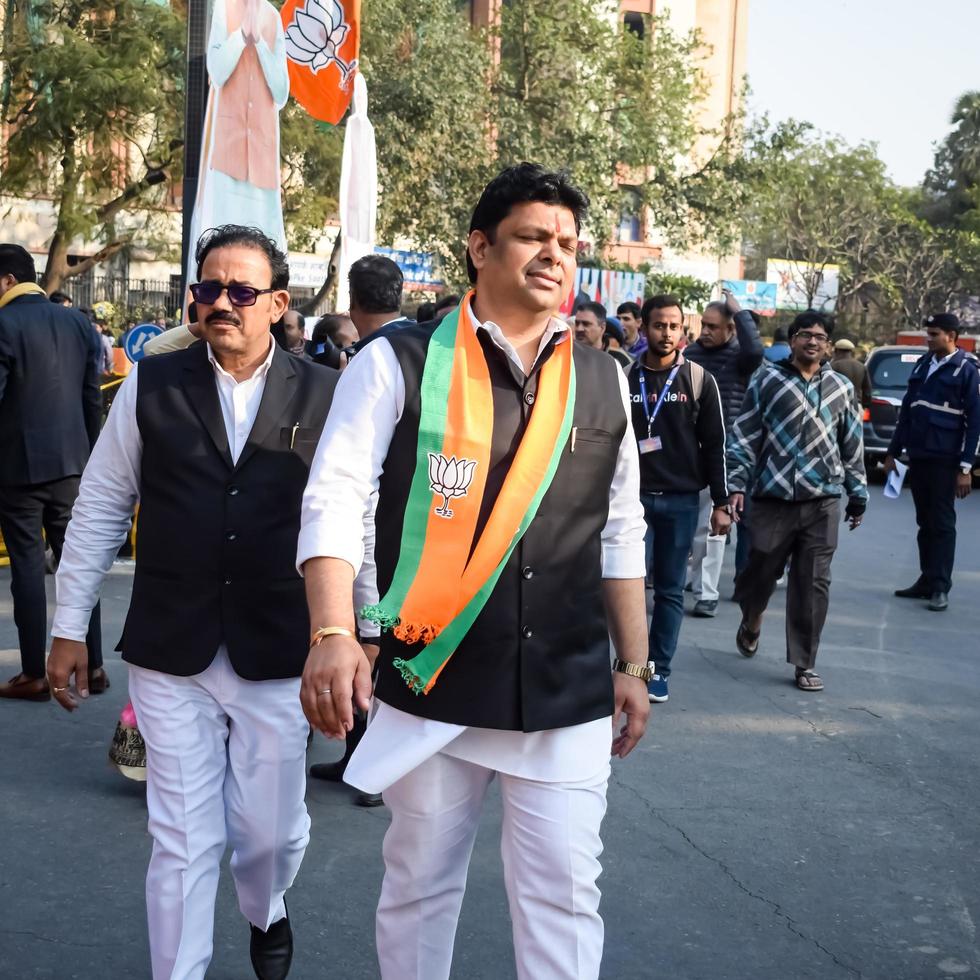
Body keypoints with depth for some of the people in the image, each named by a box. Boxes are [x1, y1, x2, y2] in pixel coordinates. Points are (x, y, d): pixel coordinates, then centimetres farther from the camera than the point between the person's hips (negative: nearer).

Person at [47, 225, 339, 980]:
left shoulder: (323, 396, -2)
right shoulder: (152, 386, 0)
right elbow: (100, 508, 5)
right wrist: (69, 627, 5)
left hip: (278, 656, 0)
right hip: (171, 656, 0)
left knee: (271, 830, 13)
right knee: (183, 843, 4)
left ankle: (267, 915, 47)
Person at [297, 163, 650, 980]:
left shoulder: (602, 381, 8)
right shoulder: (399, 364, -4)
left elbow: (620, 535, 13)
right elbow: (337, 504, -11)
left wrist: (633, 667, 14)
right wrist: (335, 634, -24)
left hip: (568, 696, 2)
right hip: (433, 687, -2)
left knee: (564, 897, 4)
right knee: (419, 887, 13)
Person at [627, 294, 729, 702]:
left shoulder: (699, 380, 3)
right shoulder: (626, 379, 4)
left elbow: (714, 445, 3)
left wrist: (721, 503, -1)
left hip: (681, 500, 0)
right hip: (635, 496, 0)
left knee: (670, 589, 5)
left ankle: (659, 670, 14)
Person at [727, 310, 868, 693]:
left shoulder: (840, 387, 9)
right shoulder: (768, 381, 2)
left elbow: (852, 446, 15)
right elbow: (743, 438, 1)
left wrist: (857, 493, 16)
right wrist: (737, 484, -7)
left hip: (823, 502, 2)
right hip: (773, 499, -1)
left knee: (813, 584, 1)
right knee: (760, 572, 7)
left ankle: (804, 663, 11)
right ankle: (751, 621, 40)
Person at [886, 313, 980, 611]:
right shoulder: (922, 365, 12)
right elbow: (906, 410, 17)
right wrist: (893, 452, 16)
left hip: (944, 461, -6)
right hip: (917, 457, 6)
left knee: (942, 523, -1)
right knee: (924, 522, 11)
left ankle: (940, 588, 1)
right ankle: (926, 580, 18)